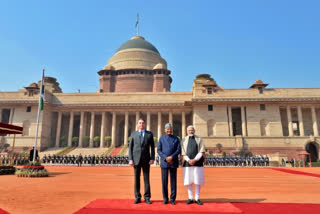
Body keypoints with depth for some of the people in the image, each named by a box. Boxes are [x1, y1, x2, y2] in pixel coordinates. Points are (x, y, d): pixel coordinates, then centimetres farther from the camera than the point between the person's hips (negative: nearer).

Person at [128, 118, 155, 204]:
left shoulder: (149, 134, 6)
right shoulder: (133, 134, 8)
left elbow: (152, 147, 3)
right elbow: (130, 147, 5)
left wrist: (152, 158, -6)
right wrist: (130, 159, -4)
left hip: (146, 159, -1)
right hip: (136, 159, 1)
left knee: (146, 178, 3)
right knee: (136, 179, 5)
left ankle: (147, 197, 12)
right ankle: (137, 197, 15)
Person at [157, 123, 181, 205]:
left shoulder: (176, 138, 6)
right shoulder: (161, 139, 6)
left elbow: (179, 150, -1)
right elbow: (159, 150, 1)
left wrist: (172, 157, -15)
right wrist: (166, 158, -13)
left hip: (173, 163, 0)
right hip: (164, 163, 0)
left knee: (173, 181, 5)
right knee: (164, 181, 3)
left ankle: (173, 199, 16)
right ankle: (165, 198, 16)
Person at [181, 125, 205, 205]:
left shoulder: (199, 140, 6)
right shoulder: (184, 140, 7)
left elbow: (201, 152, -3)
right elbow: (183, 153, 1)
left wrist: (195, 160, -16)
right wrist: (189, 160, -15)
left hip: (197, 163, 0)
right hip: (187, 163, 1)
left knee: (197, 181, 2)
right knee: (188, 181, 3)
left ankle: (197, 199, 12)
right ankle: (190, 198, 13)